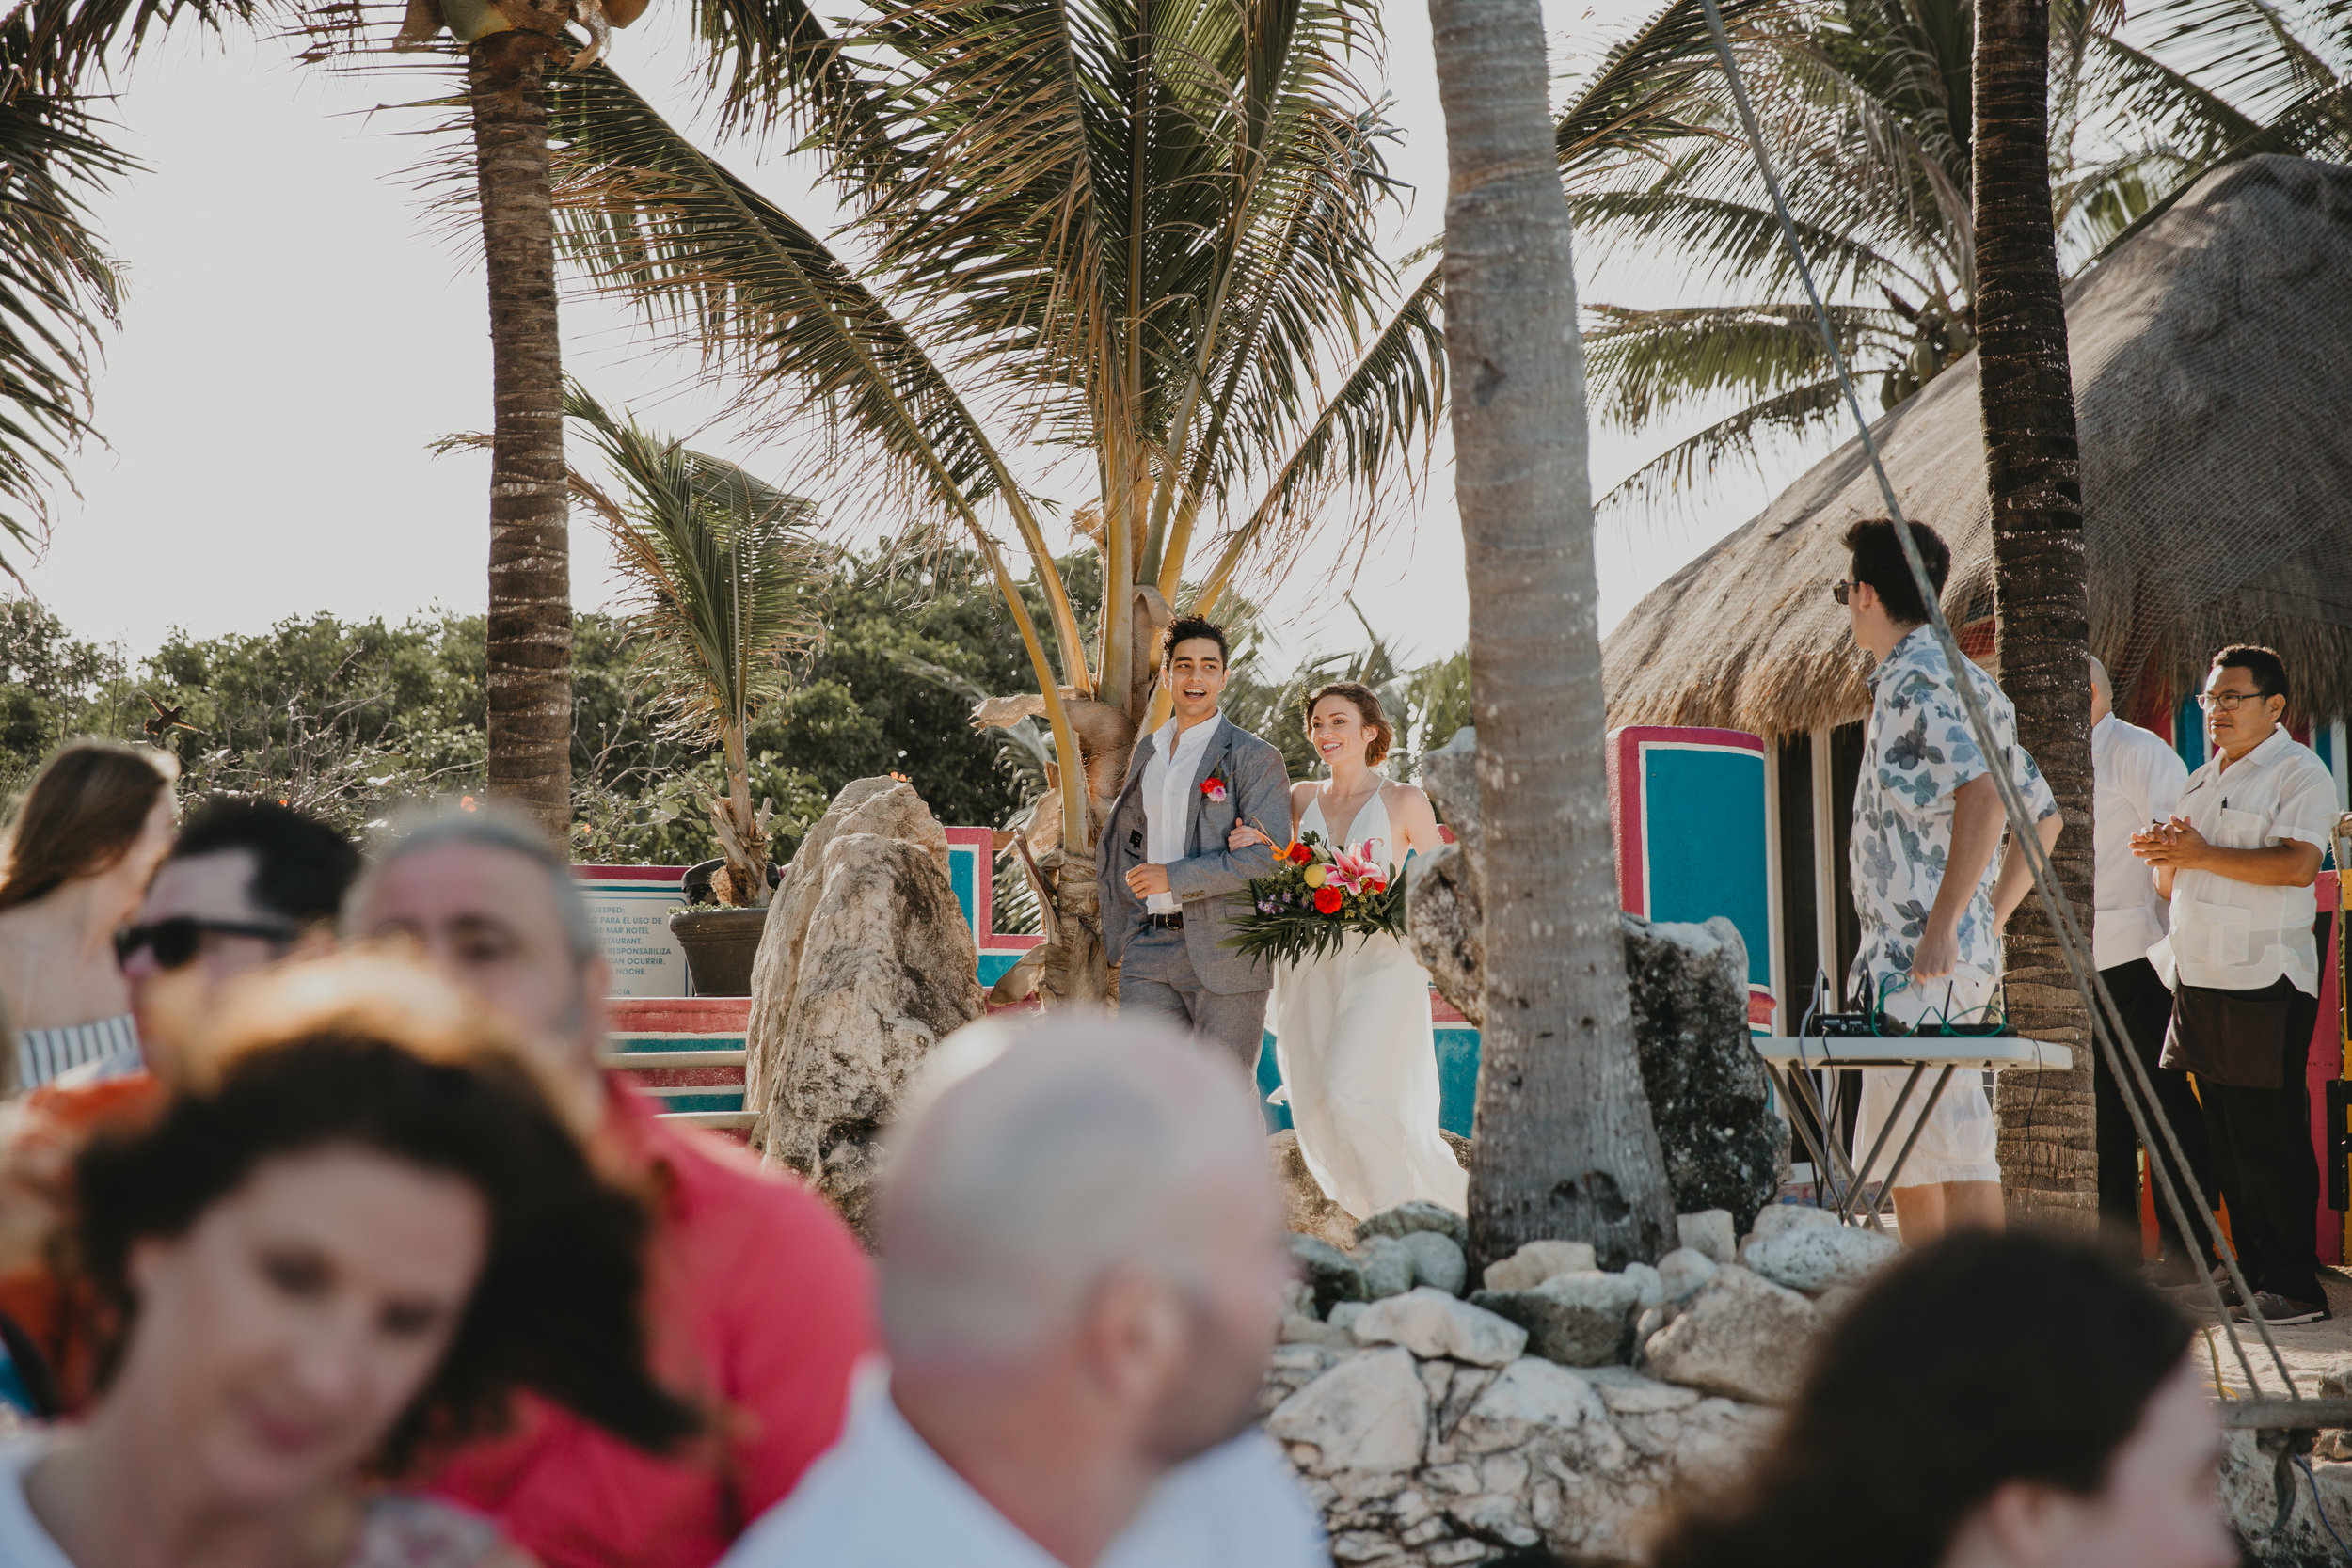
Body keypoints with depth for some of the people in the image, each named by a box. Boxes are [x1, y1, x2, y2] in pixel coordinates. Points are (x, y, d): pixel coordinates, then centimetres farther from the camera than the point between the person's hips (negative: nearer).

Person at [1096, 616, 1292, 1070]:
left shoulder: (1255, 758, -4)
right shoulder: (1145, 753, 16)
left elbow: (1270, 856, -14)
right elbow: (1119, 842, 28)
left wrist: (1175, 878, -14)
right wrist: (1117, 930, 19)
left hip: (1224, 954, -5)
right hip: (1148, 951, 5)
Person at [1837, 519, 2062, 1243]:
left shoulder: (1915, 682, -11)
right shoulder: (1965, 681, 20)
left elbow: (1981, 792, -27)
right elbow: (2042, 816, 24)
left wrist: (1942, 929, -25)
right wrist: (1991, 919, 21)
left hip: (1923, 959, -10)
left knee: (1955, 1150, -9)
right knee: (1895, 1150, 15)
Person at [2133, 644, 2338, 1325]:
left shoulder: (2299, 772, -4)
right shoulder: (2201, 780, 20)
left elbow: (2296, 865, -19)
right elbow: (2174, 885, 25)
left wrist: (2201, 855, -18)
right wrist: (2162, 856, 2)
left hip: (2266, 987, -8)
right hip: (2199, 983, 8)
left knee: (2270, 1136, -8)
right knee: (2224, 1137, 9)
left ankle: (2292, 1286, -4)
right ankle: (2249, 1268, 16)